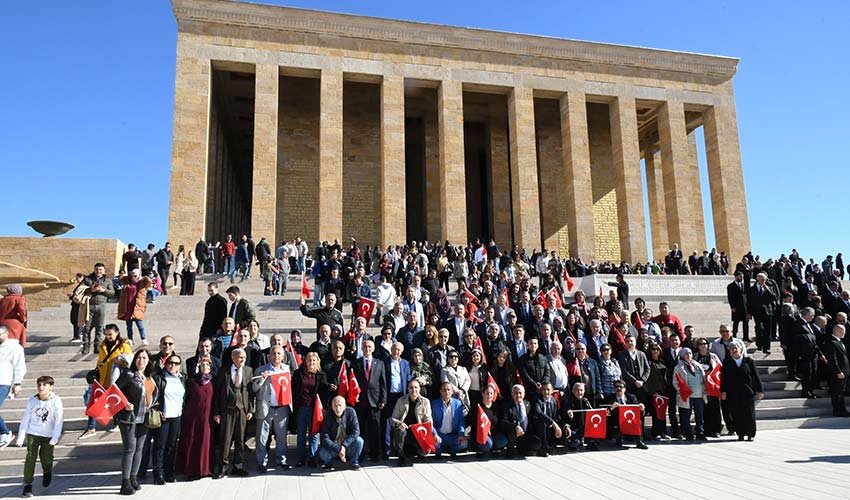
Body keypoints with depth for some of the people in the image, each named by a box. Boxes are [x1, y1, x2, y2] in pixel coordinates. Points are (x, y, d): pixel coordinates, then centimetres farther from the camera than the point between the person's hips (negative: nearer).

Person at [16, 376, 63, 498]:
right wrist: (21, 437, -1)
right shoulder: (32, 401, -3)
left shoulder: (56, 401, -11)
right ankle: (27, 485, 3)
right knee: (30, 458, -8)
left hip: (48, 435, -1)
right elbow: (25, 419, 3)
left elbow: (59, 421, -11)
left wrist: (55, 438, -16)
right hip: (32, 434, 2)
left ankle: (46, 472, 35)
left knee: (46, 459, 1)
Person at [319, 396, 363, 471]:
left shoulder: (350, 412, -13)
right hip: (333, 448, -1)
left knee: (359, 440, -27)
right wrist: (338, 449, -30)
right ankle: (328, 463, 7)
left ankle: (353, 463, 0)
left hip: (348, 447, 1)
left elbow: (356, 431, -18)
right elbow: (325, 438, -20)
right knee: (322, 452, -30)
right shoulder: (328, 417, -16)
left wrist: (344, 445, -27)